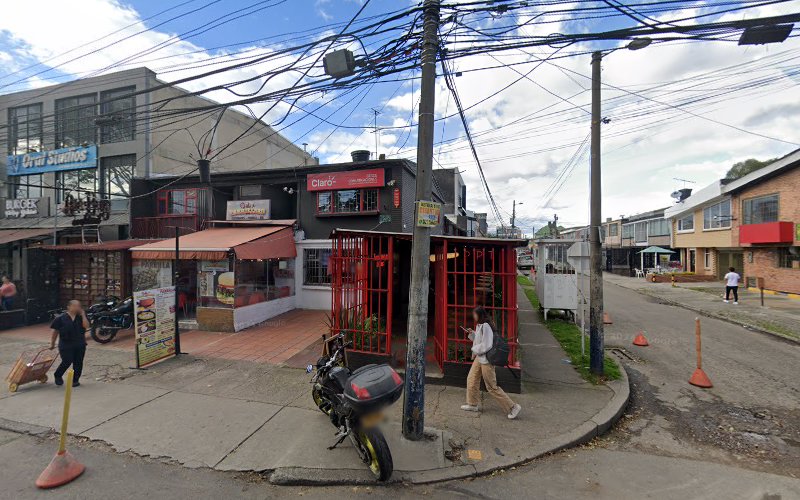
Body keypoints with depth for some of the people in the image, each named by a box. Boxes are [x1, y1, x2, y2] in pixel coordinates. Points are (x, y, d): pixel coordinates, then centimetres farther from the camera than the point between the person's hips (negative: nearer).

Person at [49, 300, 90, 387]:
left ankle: (75, 380, 19)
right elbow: (55, 331, 3)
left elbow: (86, 326, -13)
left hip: (80, 344, 3)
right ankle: (58, 375, 24)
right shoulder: (61, 318, -3)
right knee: (67, 362, -6)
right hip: (66, 345, -3)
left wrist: (83, 315, -13)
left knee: (78, 363, 6)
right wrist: (52, 343, 5)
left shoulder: (81, 317, 4)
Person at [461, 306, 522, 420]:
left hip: (486, 360, -10)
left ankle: (512, 407, 13)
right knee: (471, 380, 15)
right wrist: (472, 333, 5)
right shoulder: (479, 326, 8)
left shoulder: (485, 326, -22)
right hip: (479, 358, 10)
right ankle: (472, 404, 30)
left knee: (492, 387, 1)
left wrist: (475, 350, -11)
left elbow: (486, 345, -24)